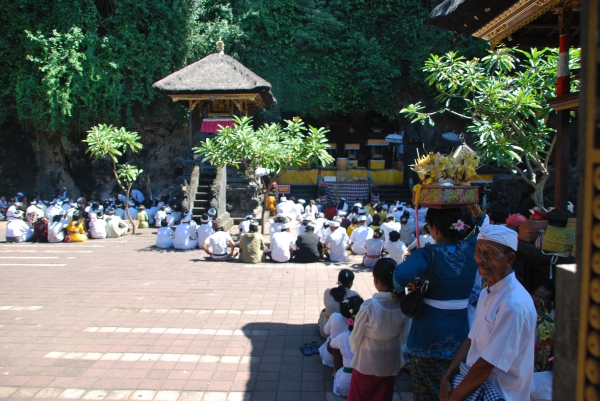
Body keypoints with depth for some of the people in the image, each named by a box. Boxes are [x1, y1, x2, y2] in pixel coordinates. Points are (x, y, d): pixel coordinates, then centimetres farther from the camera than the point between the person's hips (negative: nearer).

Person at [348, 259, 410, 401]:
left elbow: (355, 337, -13)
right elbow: (402, 335, -1)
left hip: (367, 362, -4)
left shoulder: (369, 307, -28)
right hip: (391, 361, 4)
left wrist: (356, 350, 8)